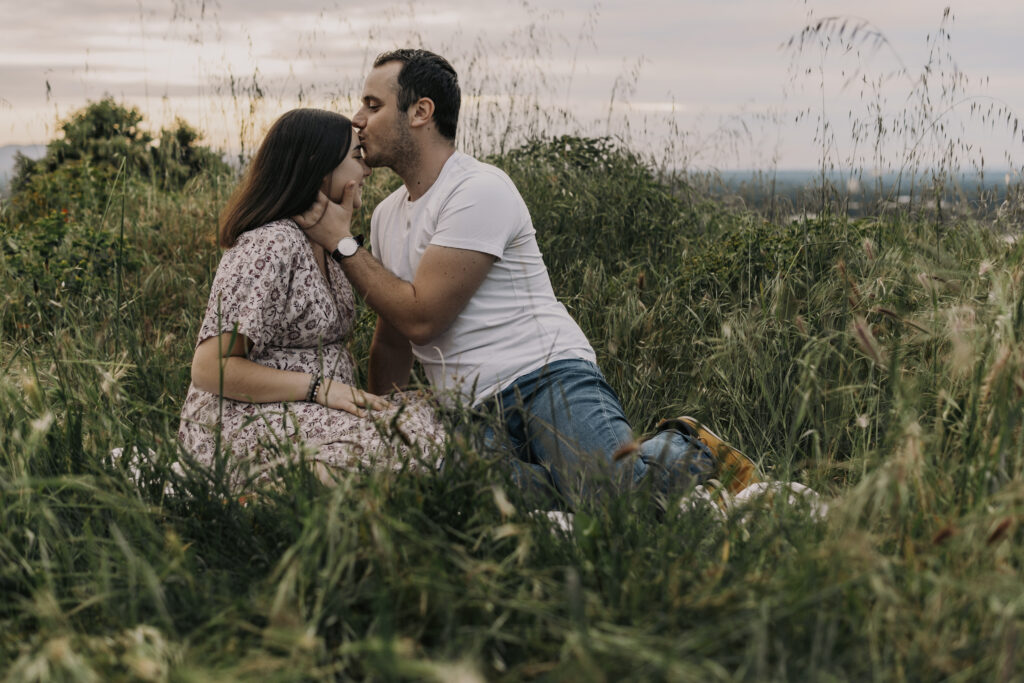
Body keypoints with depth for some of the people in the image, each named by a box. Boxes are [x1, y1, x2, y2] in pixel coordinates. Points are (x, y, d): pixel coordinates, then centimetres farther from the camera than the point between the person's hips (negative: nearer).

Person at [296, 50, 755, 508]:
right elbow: (391, 342, 28)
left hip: (545, 373, -5)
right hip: (473, 413, 6)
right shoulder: (386, 216, 19)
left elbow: (421, 318, -12)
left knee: (612, 489, -30)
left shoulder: (479, 190, -7)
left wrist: (342, 244, -4)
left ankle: (682, 452, 4)